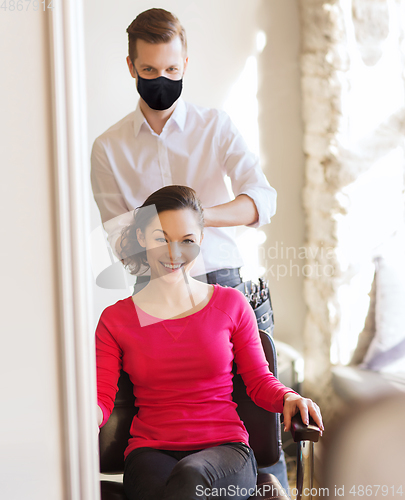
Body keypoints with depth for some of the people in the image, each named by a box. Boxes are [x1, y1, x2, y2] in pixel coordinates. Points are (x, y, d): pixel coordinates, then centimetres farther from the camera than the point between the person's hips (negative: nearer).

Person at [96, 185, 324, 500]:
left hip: (226, 451, 0)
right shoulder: (115, 320, 8)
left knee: (190, 474, -37)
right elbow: (102, 401, 1)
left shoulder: (231, 305, 8)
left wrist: (288, 398, -11)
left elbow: (259, 381, 10)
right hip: (151, 452, 0)